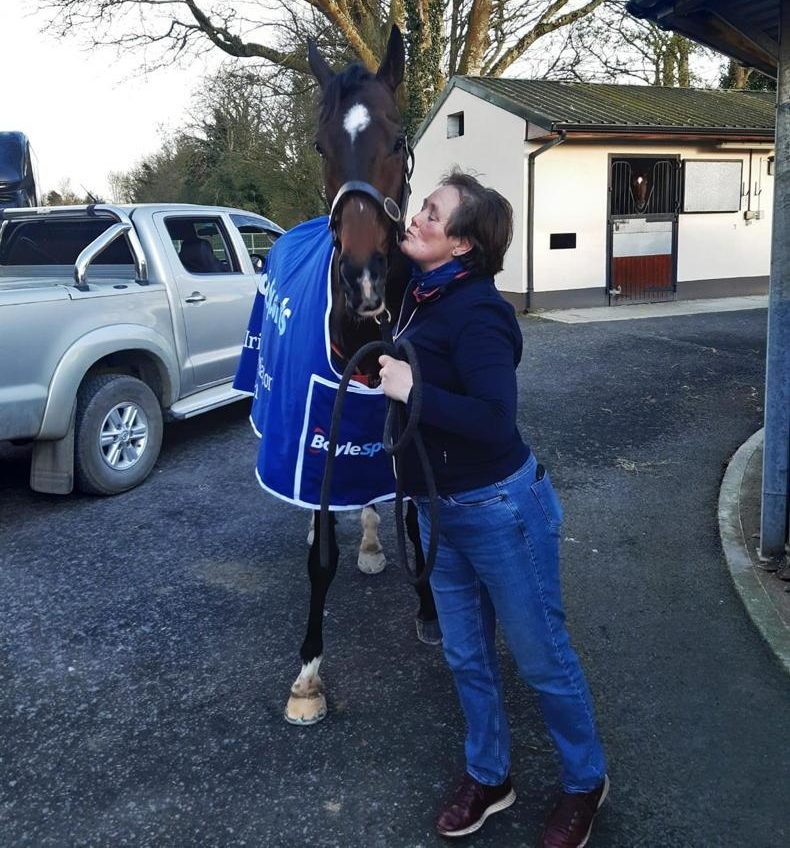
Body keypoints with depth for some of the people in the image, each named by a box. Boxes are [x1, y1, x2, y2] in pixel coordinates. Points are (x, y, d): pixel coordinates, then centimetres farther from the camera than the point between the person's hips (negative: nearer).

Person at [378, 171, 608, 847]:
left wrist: (413, 389, -28)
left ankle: (586, 782, 35)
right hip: (440, 511, 8)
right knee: (467, 655, 20)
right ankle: (489, 777, 41)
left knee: (542, 657, 10)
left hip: (498, 509, -8)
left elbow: (496, 420, -30)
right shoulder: (420, 297, 3)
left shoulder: (474, 311, -21)